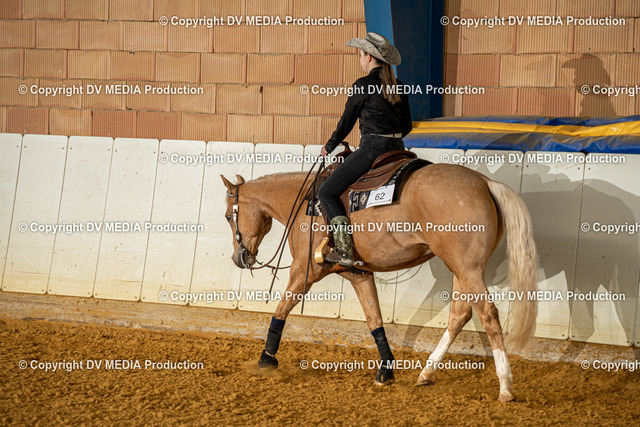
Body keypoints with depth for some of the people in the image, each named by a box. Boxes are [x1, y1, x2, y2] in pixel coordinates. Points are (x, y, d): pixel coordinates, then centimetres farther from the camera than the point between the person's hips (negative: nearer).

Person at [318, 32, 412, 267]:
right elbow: (407, 126, 16)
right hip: (397, 149, 7)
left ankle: (345, 249, -15)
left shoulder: (362, 86, -8)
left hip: (372, 150, -7)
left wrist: (329, 147, 17)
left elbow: (346, 122, 1)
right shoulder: (398, 87, 11)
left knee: (327, 192, -3)